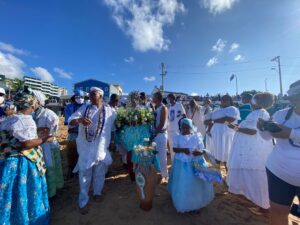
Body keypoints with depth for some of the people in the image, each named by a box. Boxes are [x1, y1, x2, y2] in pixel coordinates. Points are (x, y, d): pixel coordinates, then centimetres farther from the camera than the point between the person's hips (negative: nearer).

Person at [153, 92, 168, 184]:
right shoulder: (155, 108, 12)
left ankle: (164, 175, 17)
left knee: (162, 155, 2)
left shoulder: (163, 108, -10)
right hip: (156, 134, 7)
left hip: (161, 134, -7)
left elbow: (162, 124, -16)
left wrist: (155, 133, -14)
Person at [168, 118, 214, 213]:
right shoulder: (178, 137, -5)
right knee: (182, 185, 9)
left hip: (195, 163, 1)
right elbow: (174, 149, -5)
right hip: (182, 164, 0)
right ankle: (183, 205, 35)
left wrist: (199, 152, -24)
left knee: (196, 184, 11)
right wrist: (183, 150, -22)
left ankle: (196, 204, 38)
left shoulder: (197, 136, -5)